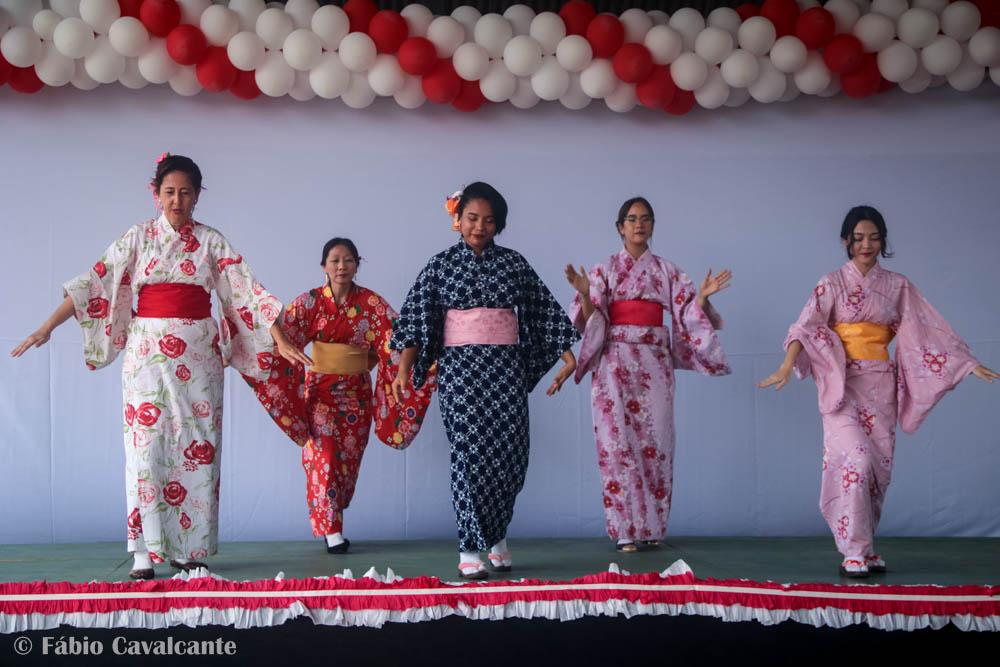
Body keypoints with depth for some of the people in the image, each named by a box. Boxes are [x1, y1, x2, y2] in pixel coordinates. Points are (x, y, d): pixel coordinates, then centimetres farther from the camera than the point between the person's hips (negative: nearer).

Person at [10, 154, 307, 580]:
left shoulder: (211, 241, 5)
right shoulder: (139, 237, 4)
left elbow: (248, 290, 1)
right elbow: (94, 282, 0)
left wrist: (280, 340, -7)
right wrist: (47, 328, -7)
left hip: (198, 355, 1)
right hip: (147, 353, -1)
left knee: (197, 447, 1)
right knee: (147, 446, -4)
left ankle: (189, 547, 10)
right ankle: (145, 553, 0)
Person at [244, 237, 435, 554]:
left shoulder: (372, 303, -3)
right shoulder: (310, 302, -6)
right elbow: (279, 333, -13)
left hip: (356, 391, 2)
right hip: (319, 389, -2)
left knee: (349, 457, 8)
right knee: (323, 455, -8)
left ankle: (330, 515, 28)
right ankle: (331, 530, -3)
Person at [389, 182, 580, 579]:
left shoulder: (513, 263, 9)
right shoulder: (442, 264, 5)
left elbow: (544, 311, 10)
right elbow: (415, 316, 1)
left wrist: (567, 354, 2)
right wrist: (404, 367, -9)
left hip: (506, 368, 2)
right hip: (460, 367, -2)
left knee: (508, 453, 0)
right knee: (469, 453, -7)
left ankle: (495, 536, 21)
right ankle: (470, 549, -2)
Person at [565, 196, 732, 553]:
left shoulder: (666, 270, 12)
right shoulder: (604, 269, 6)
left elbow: (687, 313, 7)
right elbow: (590, 321, -1)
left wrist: (703, 296, -10)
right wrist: (584, 293, -19)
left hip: (654, 363, 2)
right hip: (615, 362, -2)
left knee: (654, 440, 0)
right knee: (619, 440, -6)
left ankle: (653, 527, 10)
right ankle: (625, 530, -2)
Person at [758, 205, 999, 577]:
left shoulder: (898, 286, 9)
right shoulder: (832, 284, 1)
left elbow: (930, 330, 7)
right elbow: (806, 327, -12)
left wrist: (970, 364, 0)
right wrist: (787, 365, -29)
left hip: (881, 387, 3)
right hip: (842, 385, -3)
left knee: (879, 468, 3)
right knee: (855, 462, -17)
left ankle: (864, 546, 16)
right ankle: (855, 552, -9)